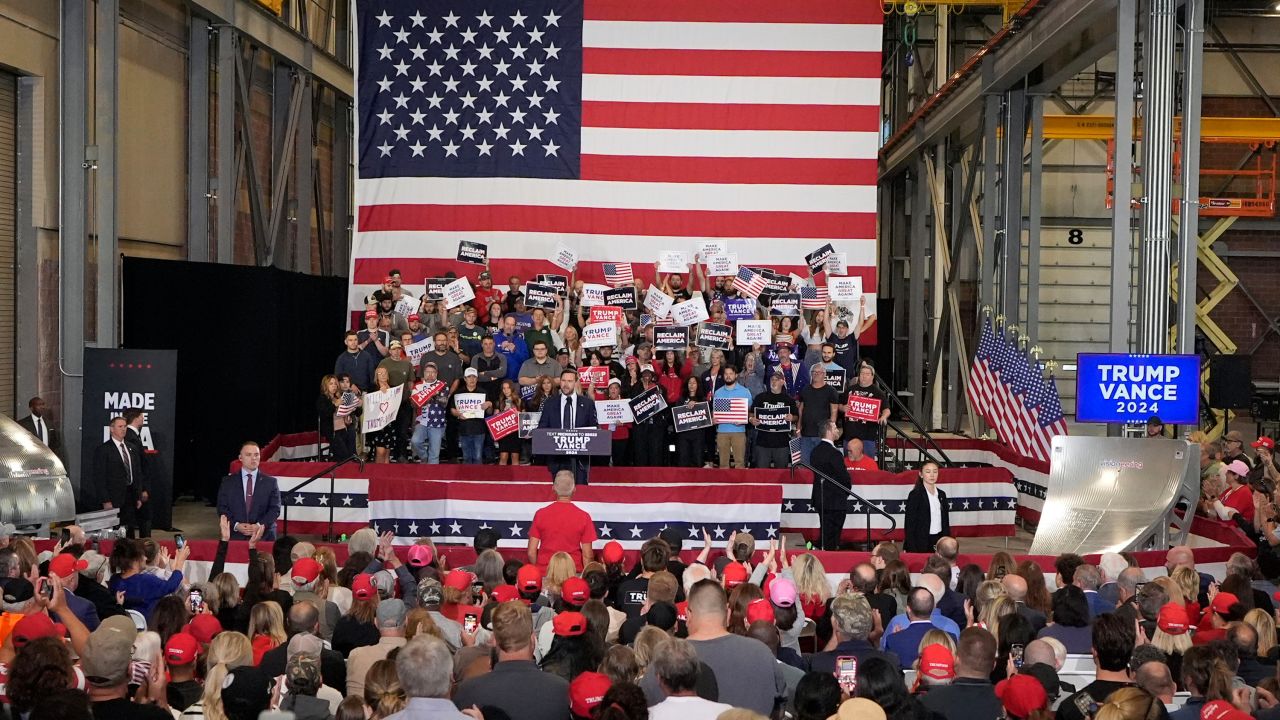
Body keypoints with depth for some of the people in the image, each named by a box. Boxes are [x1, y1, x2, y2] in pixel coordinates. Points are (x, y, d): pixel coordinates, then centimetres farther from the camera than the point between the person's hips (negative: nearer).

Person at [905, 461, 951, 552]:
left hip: (939, 541, 5)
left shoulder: (941, 494, 12)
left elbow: (946, 521, 17)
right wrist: (911, 549, -13)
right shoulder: (915, 495, -5)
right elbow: (910, 523, -7)